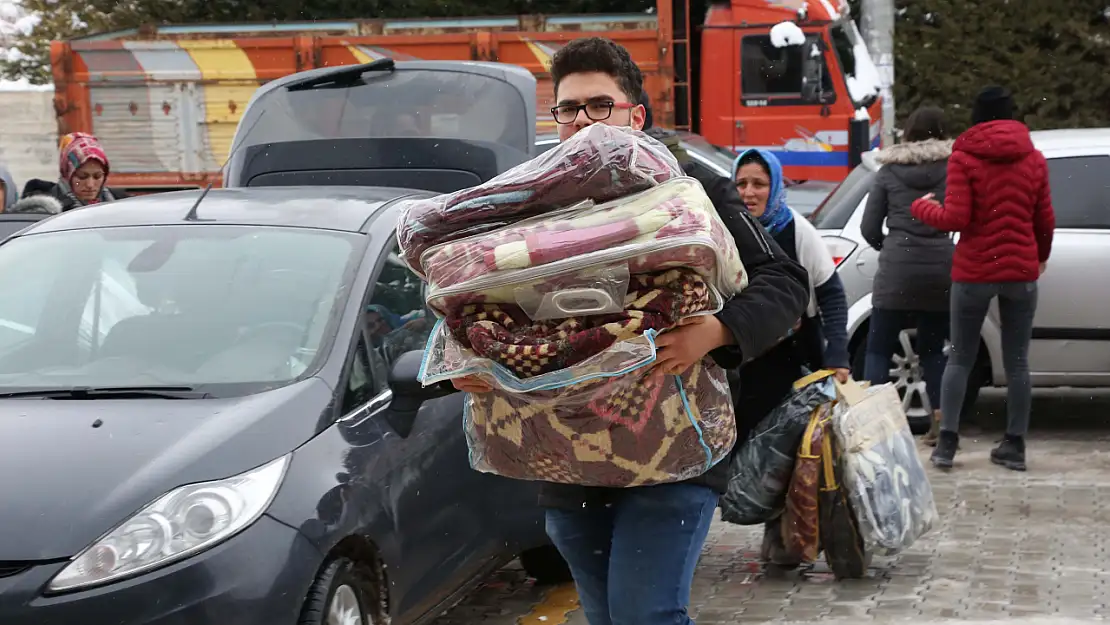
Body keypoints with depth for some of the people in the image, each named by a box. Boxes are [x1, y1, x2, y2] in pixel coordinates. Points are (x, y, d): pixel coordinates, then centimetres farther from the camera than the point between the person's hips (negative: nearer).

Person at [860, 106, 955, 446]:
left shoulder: (889, 172, 5)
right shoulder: (954, 169, 4)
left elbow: (869, 228, 5)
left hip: (897, 269, -1)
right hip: (941, 268, 2)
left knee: (878, 350, 6)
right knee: (933, 350, 16)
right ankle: (941, 418, 6)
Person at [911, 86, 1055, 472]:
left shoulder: (964, 156, -7)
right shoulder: (1033, 159, 3)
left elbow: (955, 219, -13)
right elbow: (1045, 221, 6)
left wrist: (922, 208, 6)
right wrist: (1041, 257, 25)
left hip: (974, 273, -2)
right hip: (1021, 272, 2)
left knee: (961, 358, 8)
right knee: (1016, 361, 10)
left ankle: (946, 444, 2)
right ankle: (1015, 446, 12)